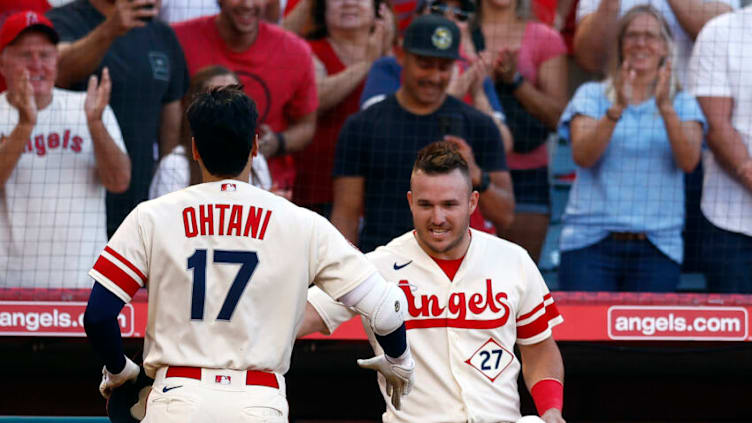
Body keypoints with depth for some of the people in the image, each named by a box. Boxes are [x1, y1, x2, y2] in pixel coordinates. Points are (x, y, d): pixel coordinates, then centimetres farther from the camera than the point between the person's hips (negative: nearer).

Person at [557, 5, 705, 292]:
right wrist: (617, 109, -21)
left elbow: (689, 161, -6)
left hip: (657, 248, 1)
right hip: (590, 243, -1)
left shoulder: (683, 104, 12)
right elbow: (582, 156, -7)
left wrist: (665, 107, -20)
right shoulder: (592, 95, 10)